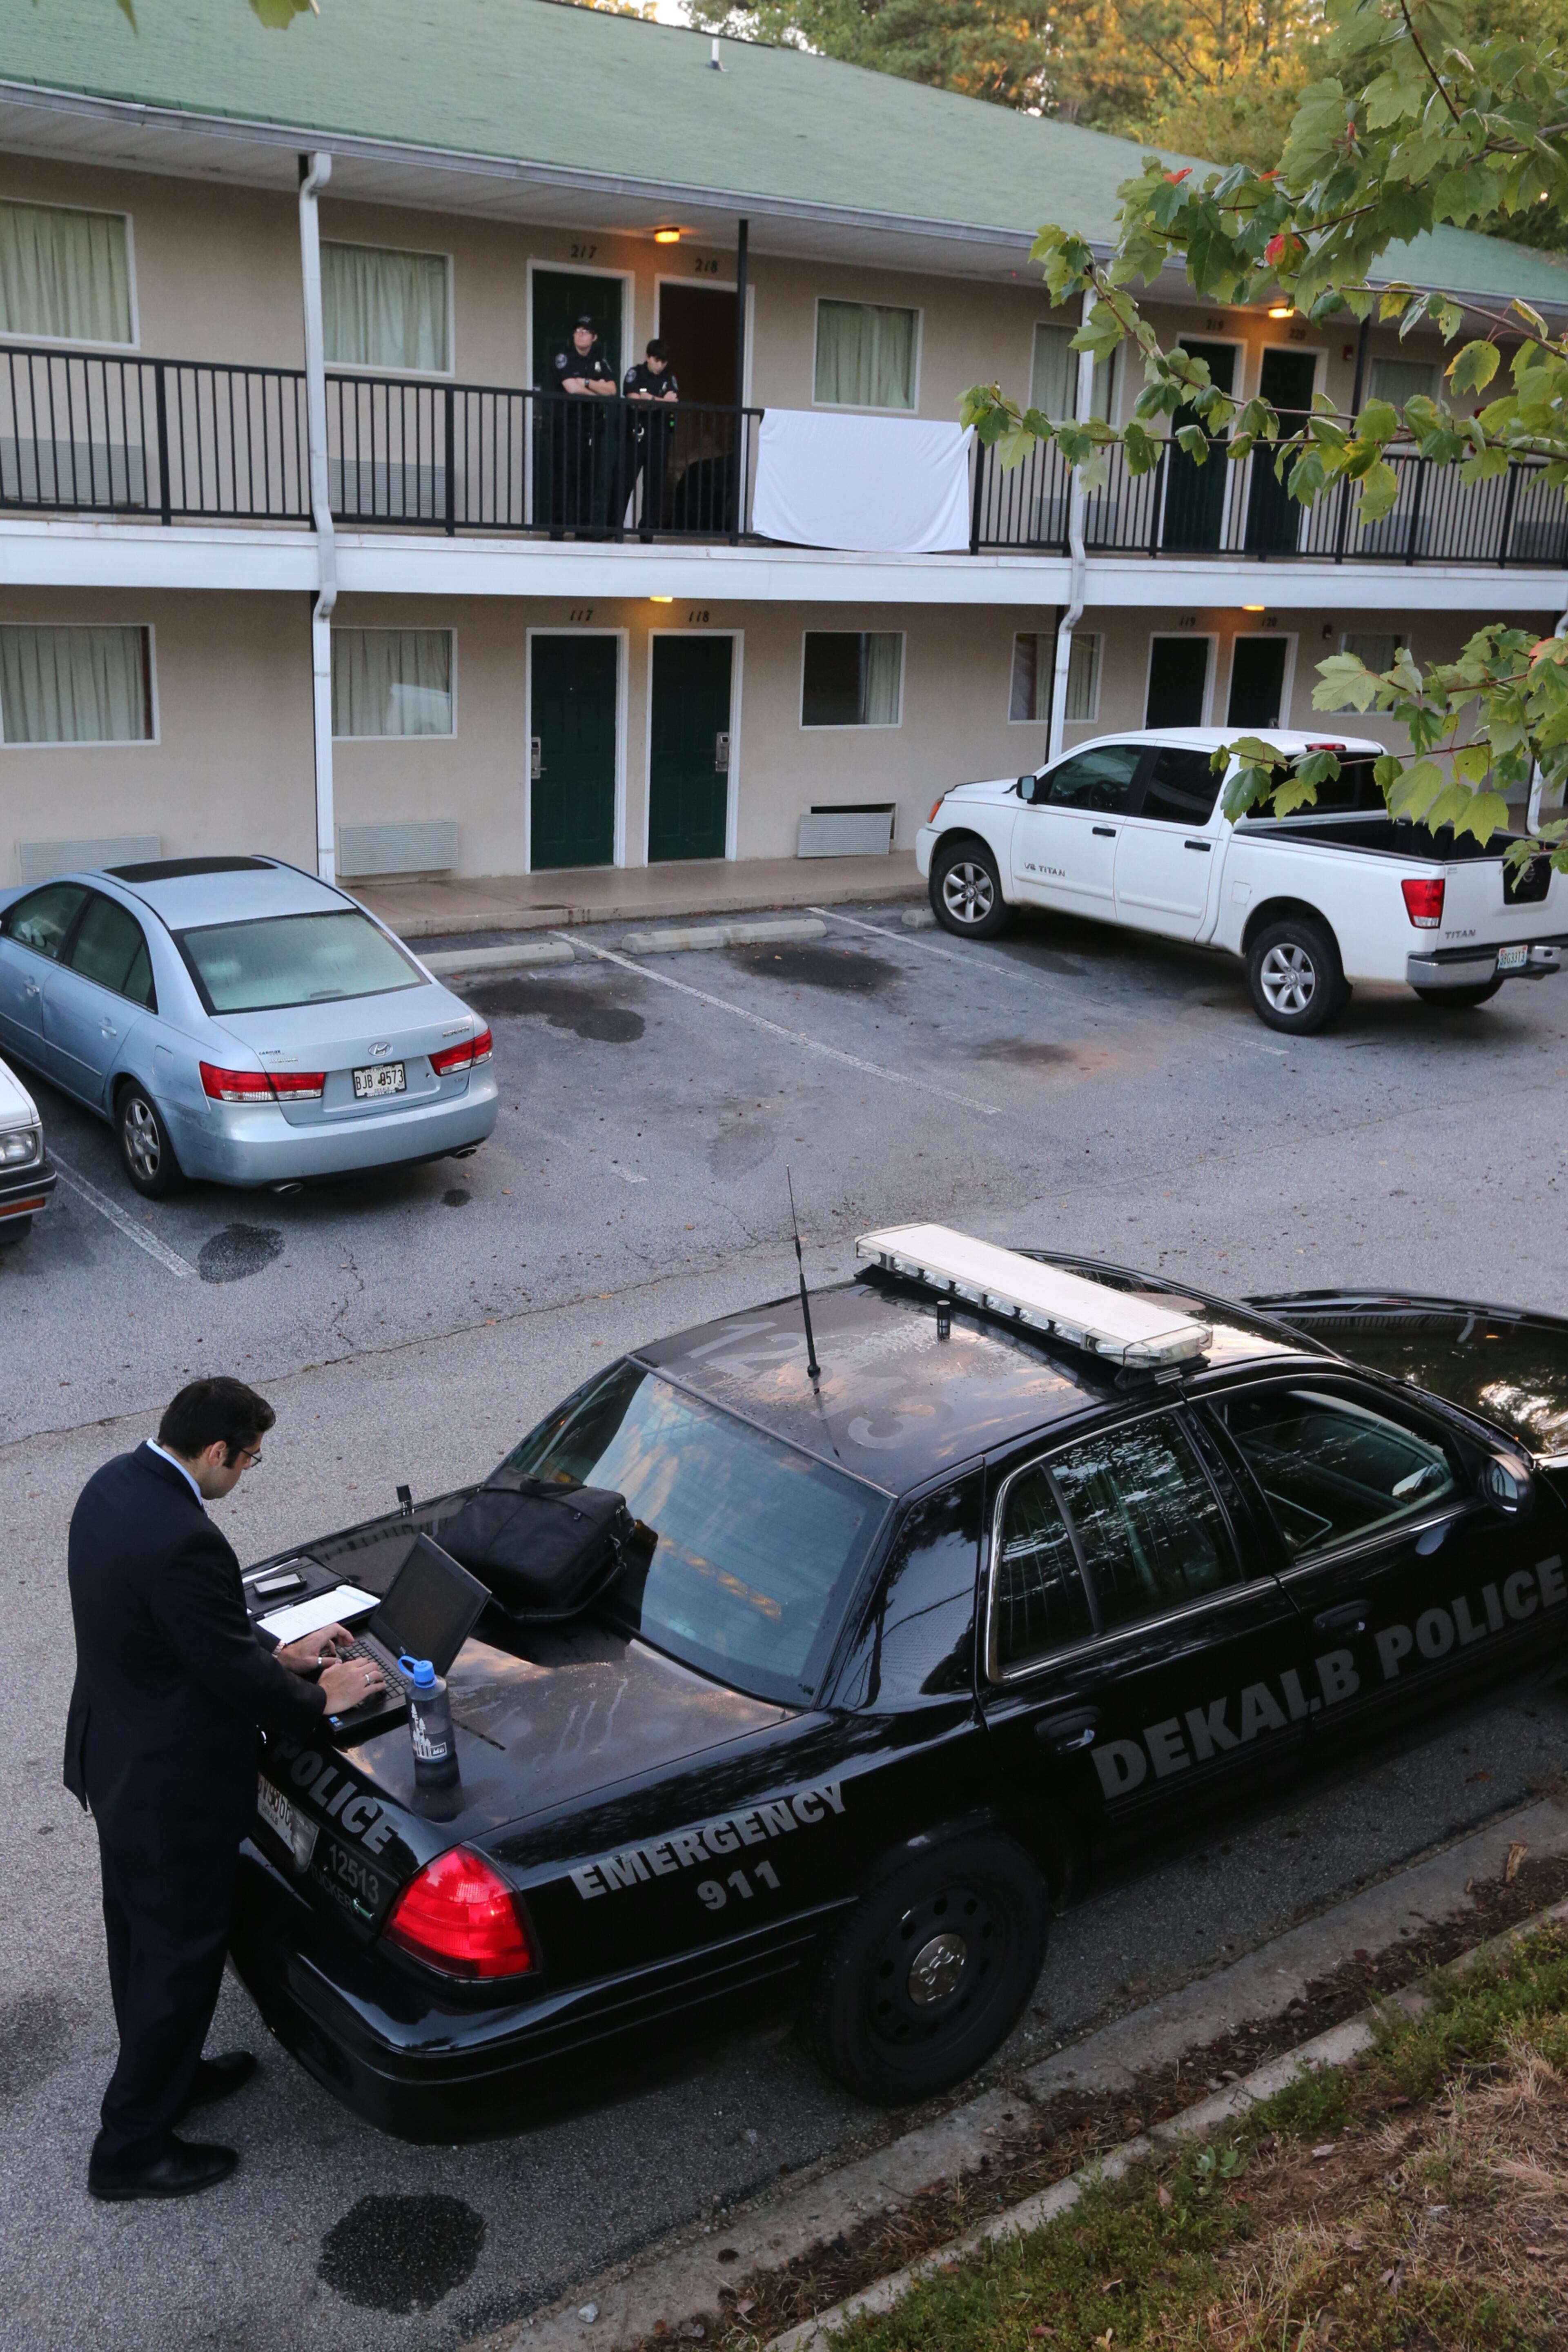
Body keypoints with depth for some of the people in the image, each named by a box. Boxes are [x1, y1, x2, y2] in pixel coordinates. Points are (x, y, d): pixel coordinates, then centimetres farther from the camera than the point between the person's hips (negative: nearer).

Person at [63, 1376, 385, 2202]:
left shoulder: (113, 1484, -3)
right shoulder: (184, 1543, -34)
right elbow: (238, 1677, -25)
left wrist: (277, 1651, 6)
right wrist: (321, 1699, -8)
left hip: (115, 1759, 10)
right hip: (175, 1789, -10)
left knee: (142, 1938, 26)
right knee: (181, 1958, 9)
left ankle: (164, 2074, 47)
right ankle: (131, 2149, 25)